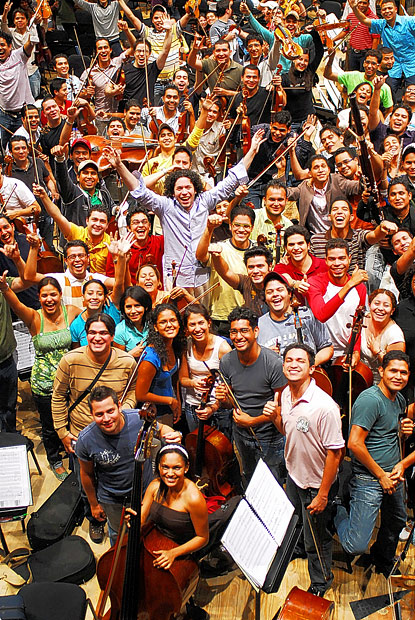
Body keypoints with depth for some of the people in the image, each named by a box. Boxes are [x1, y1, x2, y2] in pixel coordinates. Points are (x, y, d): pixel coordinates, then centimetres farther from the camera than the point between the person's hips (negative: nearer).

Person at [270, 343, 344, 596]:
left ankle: (320, 583, 38)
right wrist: (275, 417, -10)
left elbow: (335, 452, -24)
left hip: (316, 484, -6)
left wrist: (322, 494, -20)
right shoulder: (286, 394, -6)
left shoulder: (325, 406, -30)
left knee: (316, 540, 13)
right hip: (293, 475, 6)